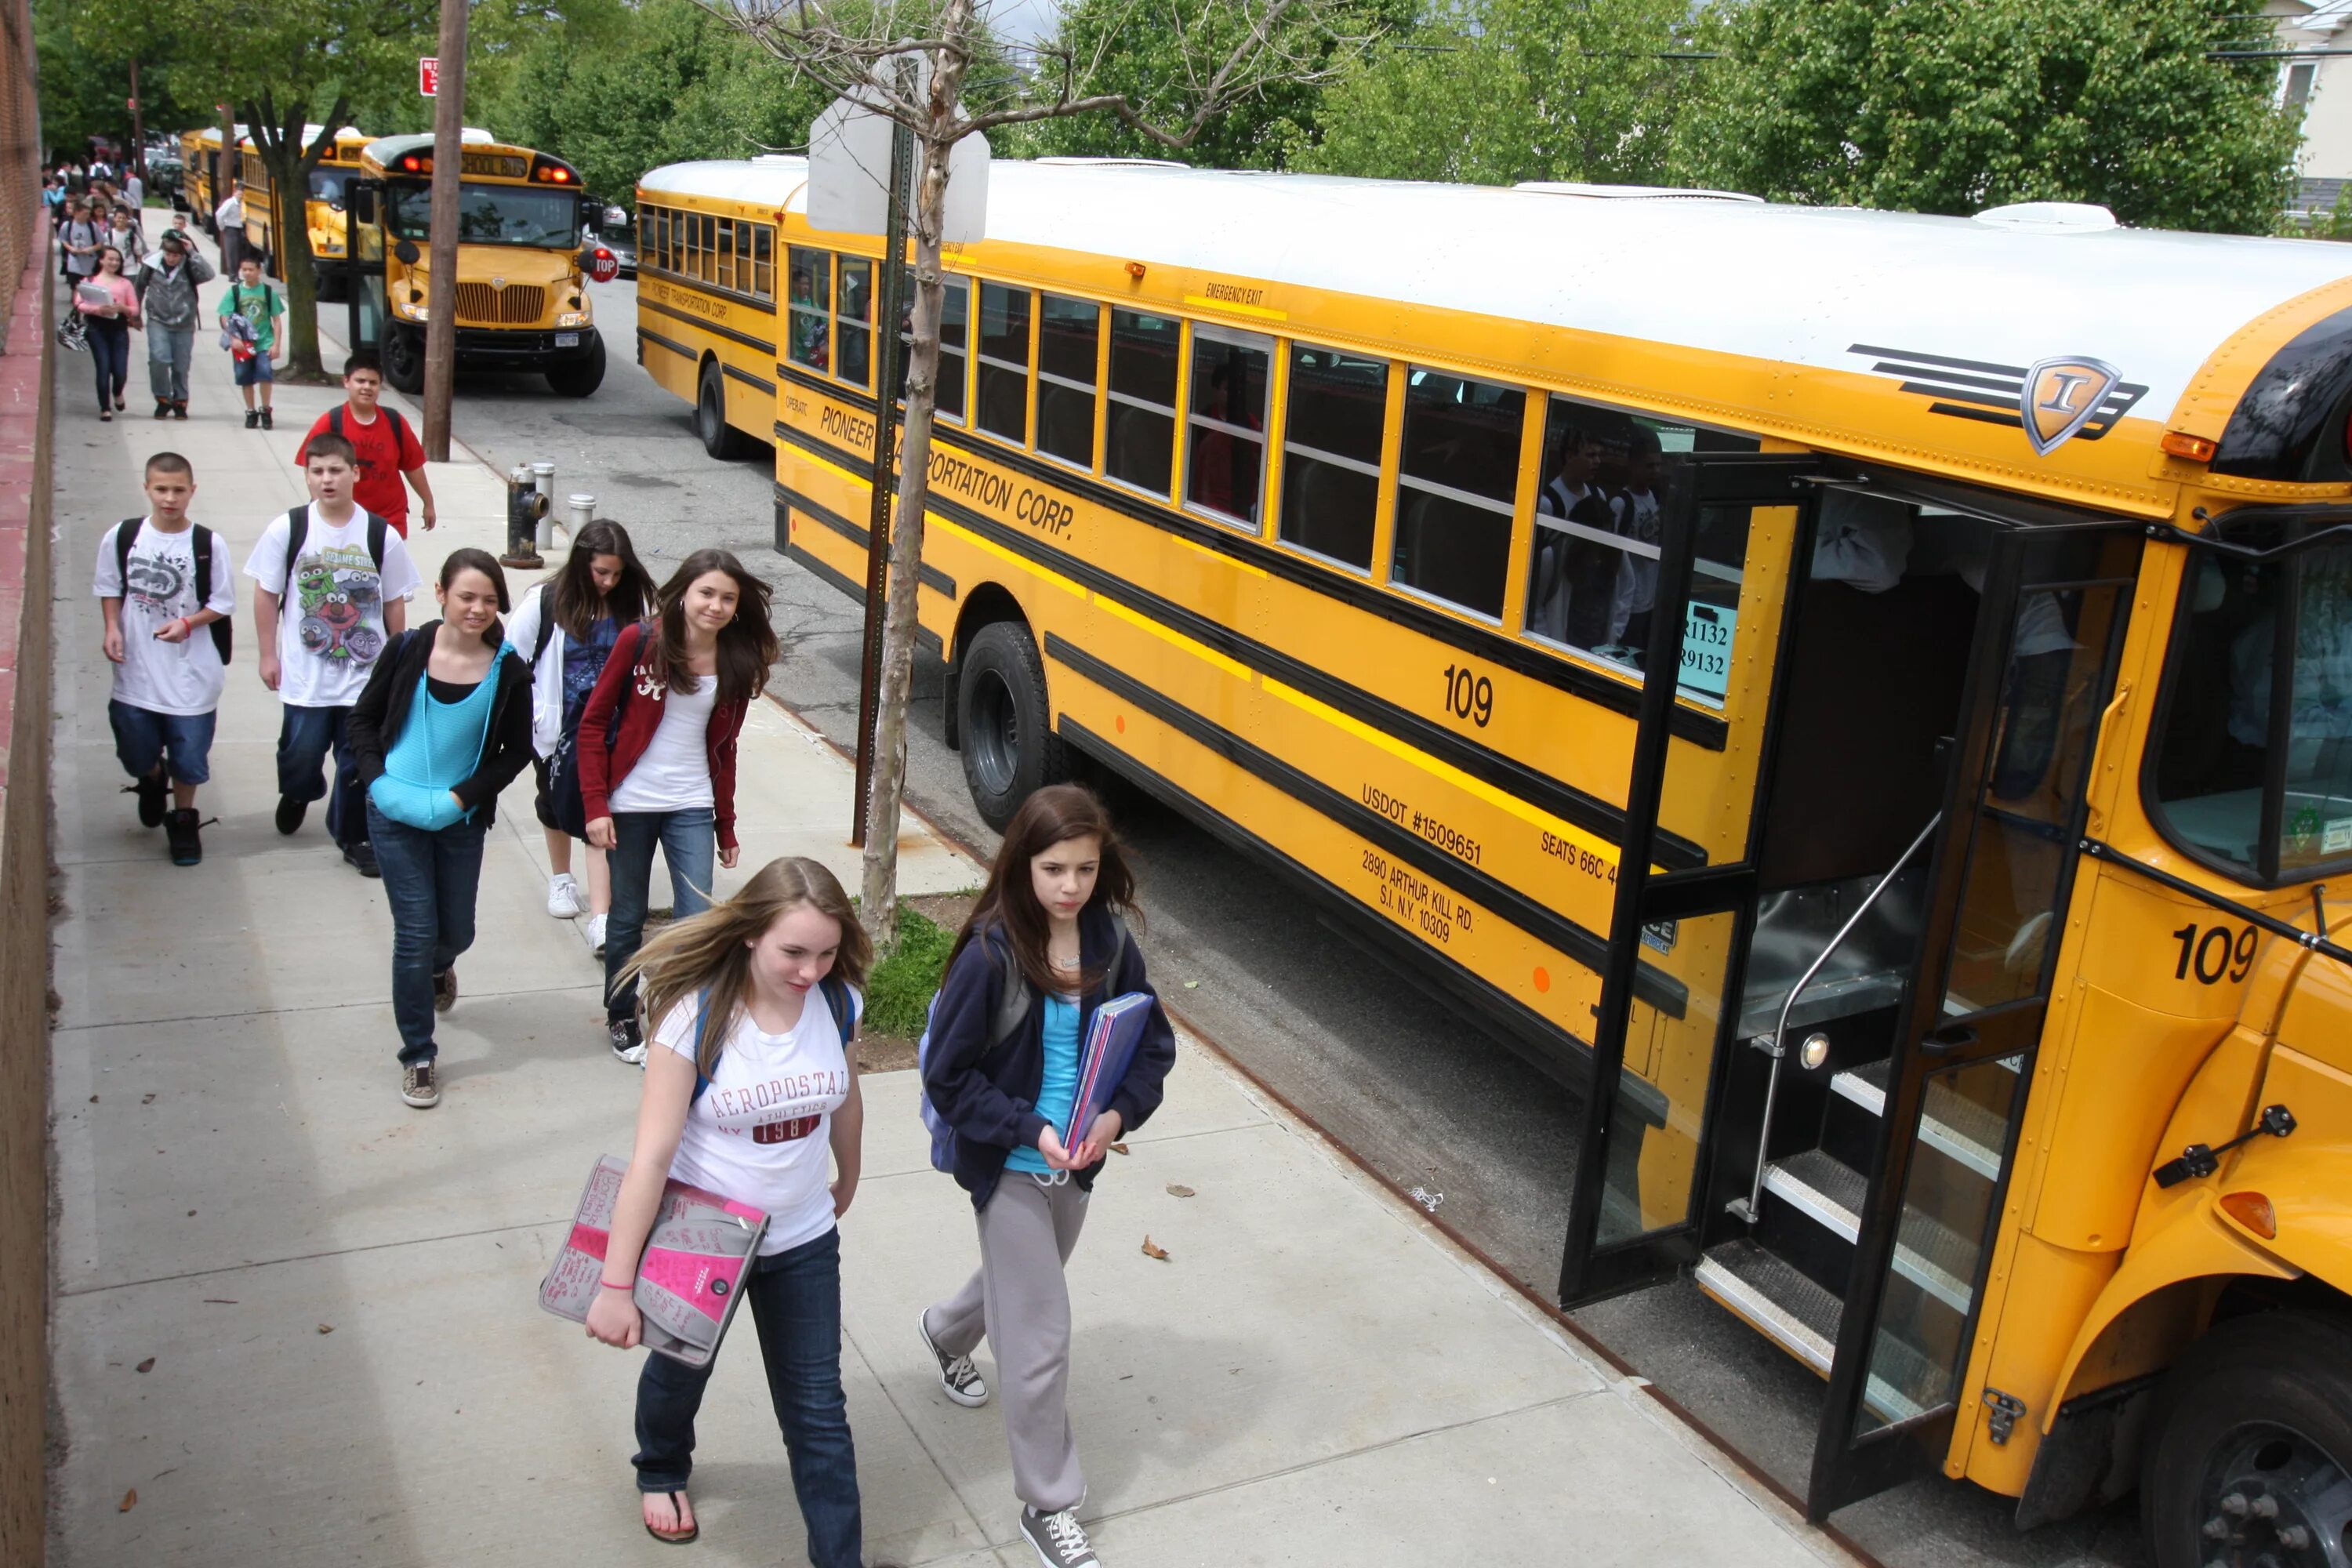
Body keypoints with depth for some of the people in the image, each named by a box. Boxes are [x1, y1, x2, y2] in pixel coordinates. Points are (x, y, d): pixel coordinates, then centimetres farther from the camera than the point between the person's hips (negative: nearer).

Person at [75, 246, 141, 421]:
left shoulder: (125, 283, 12)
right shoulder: (90, 281, 7)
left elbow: (135, 309, 8)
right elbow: (79, 304, -4)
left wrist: (122, 308, -13)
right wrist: (97, 309, -20)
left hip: (119, 329, 1)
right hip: (97, 328, -1)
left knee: (120, 371, -5)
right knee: (103, 369, -5)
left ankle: (117, 393, 31)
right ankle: (105, 408, 7)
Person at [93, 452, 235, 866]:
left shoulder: (208, 544, -10)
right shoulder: (122, 536, -4)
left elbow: (223, 603, -3)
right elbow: (109, 588, 8)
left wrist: (188, 623, -18)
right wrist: (112, 629, -5)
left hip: (190, 673, -2)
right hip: (135, 672, 2)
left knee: (188, 754, 6)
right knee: (137, 754, 12)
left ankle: (182, 821, 28)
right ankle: (153, 781, 47)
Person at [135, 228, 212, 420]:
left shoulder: (189, 267, -6)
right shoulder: (151, 264, -3)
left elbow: (209, 274, -27)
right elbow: (140, 288, 10)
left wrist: (192, 253, -26)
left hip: (184, 324, 0)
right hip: (158, 321, 0)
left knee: (181, 366, 6)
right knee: (159, 359, -17)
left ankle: (180, 402, 24)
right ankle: (163, 399, 1)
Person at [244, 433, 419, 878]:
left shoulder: (382, 536, -6)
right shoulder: (287, 530, -7)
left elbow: (394, 604, 4)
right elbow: (266, 594, 2)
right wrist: (269, 655, 1)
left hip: (366, 673, 0)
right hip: (305, 676, 0)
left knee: (358, 762, 7)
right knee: (300, 756, 10)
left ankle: (353, 836, 27)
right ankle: (298, 794, 45)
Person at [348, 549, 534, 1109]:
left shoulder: (509, 670, -8)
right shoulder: (407, 649, -9)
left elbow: (517, 751, -1)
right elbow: (363, 718, 2)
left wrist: (460, 797, -12)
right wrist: (378, 781, -12)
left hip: (462, 821, 2)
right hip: (396, 816, -1)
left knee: (456, 932, 14)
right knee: (416, 931, -2)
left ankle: (437, 967, 54)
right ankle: (418, 1057, 13)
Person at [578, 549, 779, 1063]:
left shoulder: (737, 665, 1)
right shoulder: (639, 643, -9)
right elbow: (594, 722, -5)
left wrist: (726, 827, 10)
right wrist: (595, 804, -11)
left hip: (691, 808, 2)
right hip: (628, 806, -2)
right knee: (627, 920, 10)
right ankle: (621, 1020, 30)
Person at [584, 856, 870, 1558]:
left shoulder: (836, 1002, -15)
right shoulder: (696, 1015, -27)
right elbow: (651, 1157, -27)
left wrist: (848, 1179, 19)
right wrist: (616, 1286, -25)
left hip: (802, 1239, 2)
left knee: (817, 1409, 5)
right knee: (682, 1368, 26)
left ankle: (839, 1557, 19)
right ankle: (660, 1472, 59)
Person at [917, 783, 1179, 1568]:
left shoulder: (1110, 941, -9)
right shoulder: (992, 953, -22)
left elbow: (1154, 1041, 0)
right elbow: (947, 1075, -17)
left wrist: (1119, 1113, -17)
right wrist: (1027, 1130, -24)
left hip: (1076, 1161, 6)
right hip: (1009, 1168, -5)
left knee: (1027, 1277, 29)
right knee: (1041, 1334, 1)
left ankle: (946, 1331, 63)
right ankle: (1049, 1505, 19)